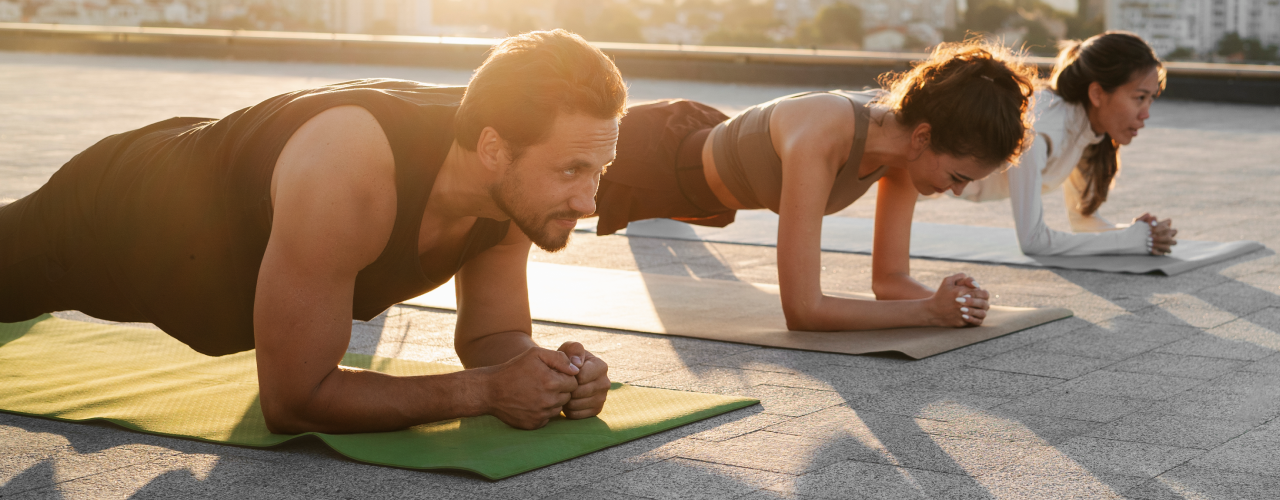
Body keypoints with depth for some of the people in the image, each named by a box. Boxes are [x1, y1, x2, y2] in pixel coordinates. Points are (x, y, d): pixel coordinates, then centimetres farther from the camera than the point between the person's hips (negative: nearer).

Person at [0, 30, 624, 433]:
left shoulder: (516, 181, -28)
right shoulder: (350, 173, -49)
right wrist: (486, 391, -43)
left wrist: (547, 374, -35)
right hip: (117, 222, -6)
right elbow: (291, 401, -42)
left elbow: (489, 336, -12)